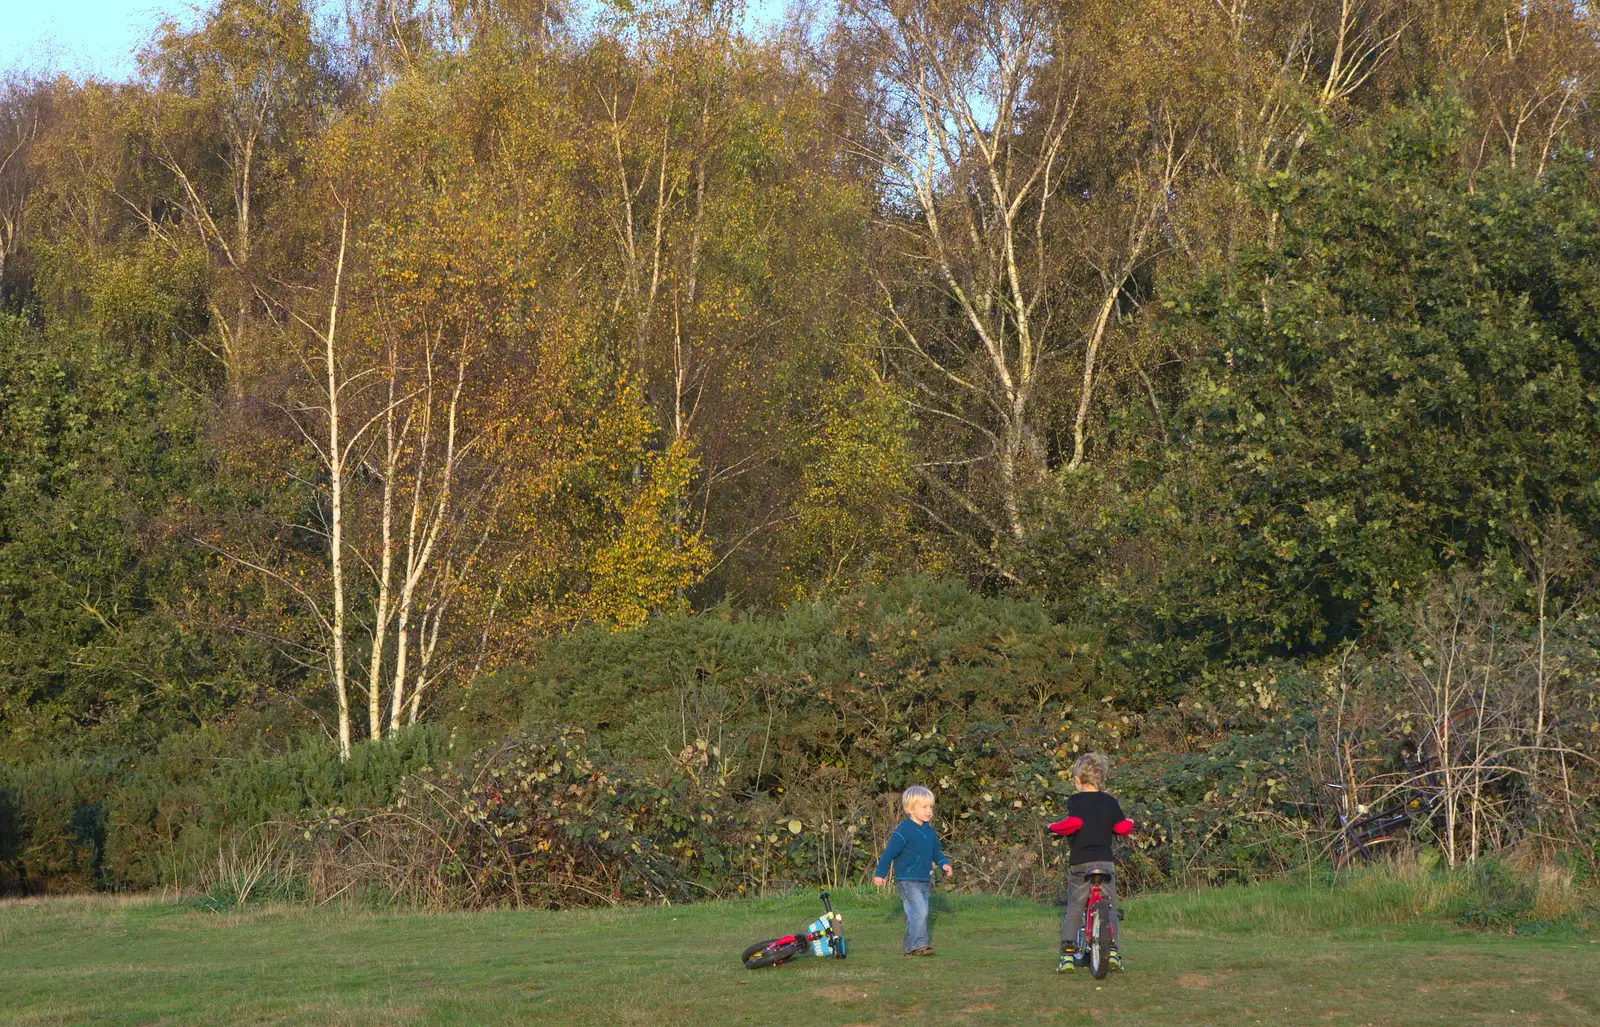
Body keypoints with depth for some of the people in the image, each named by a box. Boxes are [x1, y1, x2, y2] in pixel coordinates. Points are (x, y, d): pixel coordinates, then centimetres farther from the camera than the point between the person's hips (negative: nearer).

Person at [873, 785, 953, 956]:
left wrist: (943, 863, 4)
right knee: (919, 910, -21)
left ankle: (909, 948, 16)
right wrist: (880, 873, -14)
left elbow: (936, 850, 22)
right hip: (907, 881, -8)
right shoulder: (904, 831, -14)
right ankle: (919, 944, -23)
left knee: (916, 915, 10)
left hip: (924, 881, 8)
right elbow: (889, 853, -13)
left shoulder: (929, 831, 10)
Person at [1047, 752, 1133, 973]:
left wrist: (1056, 827, -3)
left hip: (1079, 863, -1)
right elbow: (1122, 827, 1)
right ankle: (1112, 950, -4)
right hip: (1105, 862, 1)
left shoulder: (1075, 801, -3)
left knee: (1074, 909, 7)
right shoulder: (1109, 802, 4)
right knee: (1109, 909, 8)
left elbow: (1073, 823, -19)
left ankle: (1068, 953, 0)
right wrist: (1128, 823, 22)